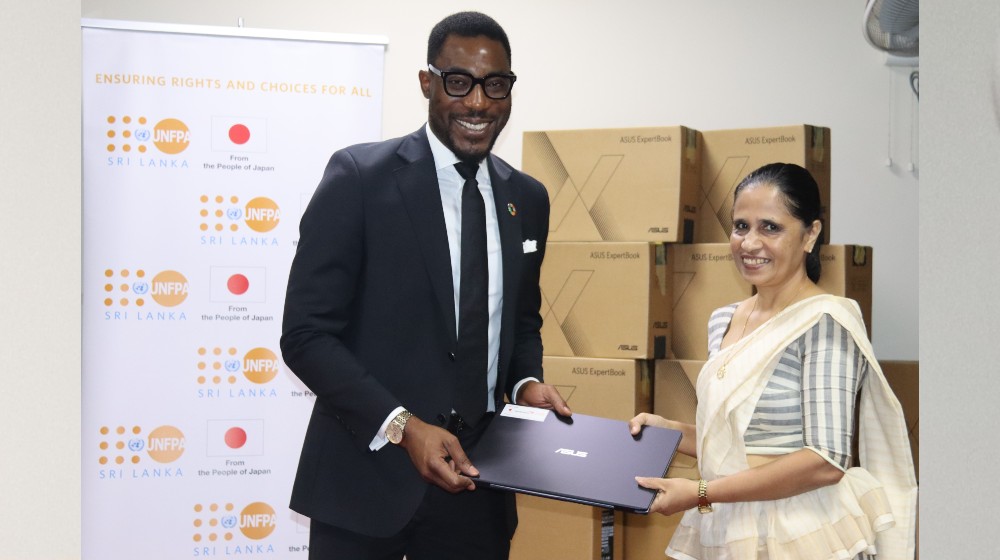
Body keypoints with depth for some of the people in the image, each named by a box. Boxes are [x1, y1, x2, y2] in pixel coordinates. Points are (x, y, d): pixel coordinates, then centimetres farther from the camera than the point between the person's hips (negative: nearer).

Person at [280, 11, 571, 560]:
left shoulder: (527, 200, 7)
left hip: (473, 480, 4)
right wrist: (401, 426, -19)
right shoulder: (359, 176, -9)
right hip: (366, 478, -4)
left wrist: (525, 383, 0)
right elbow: (305, 334, -11)